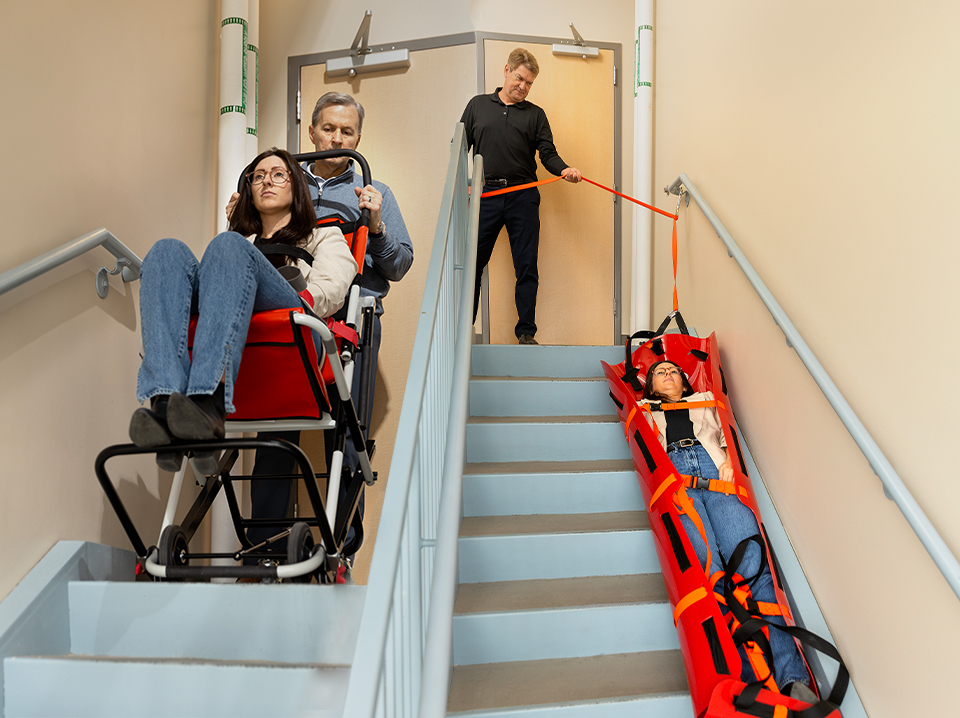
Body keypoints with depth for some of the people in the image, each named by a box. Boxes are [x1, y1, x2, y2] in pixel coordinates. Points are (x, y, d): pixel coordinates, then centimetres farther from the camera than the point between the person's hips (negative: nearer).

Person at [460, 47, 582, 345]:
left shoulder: (535, 114, 14)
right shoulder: (478, 105, 14)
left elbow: (548, 153, 5)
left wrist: (564, 169, -16)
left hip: (523, 197, 0)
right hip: (485, 195, 0)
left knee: (526, 268, 0)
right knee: (472, 264, 2)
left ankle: (526, 332, 9)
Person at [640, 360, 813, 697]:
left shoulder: (705, 400, 39)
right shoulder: (645, 409, 38)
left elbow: (726, 435, 23)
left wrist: (728, 461, 4)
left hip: (714, 469, 1)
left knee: (749, 557, -26)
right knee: (705, 560, -29)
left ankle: (791, 676, -38)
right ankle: (744, 679, -41)